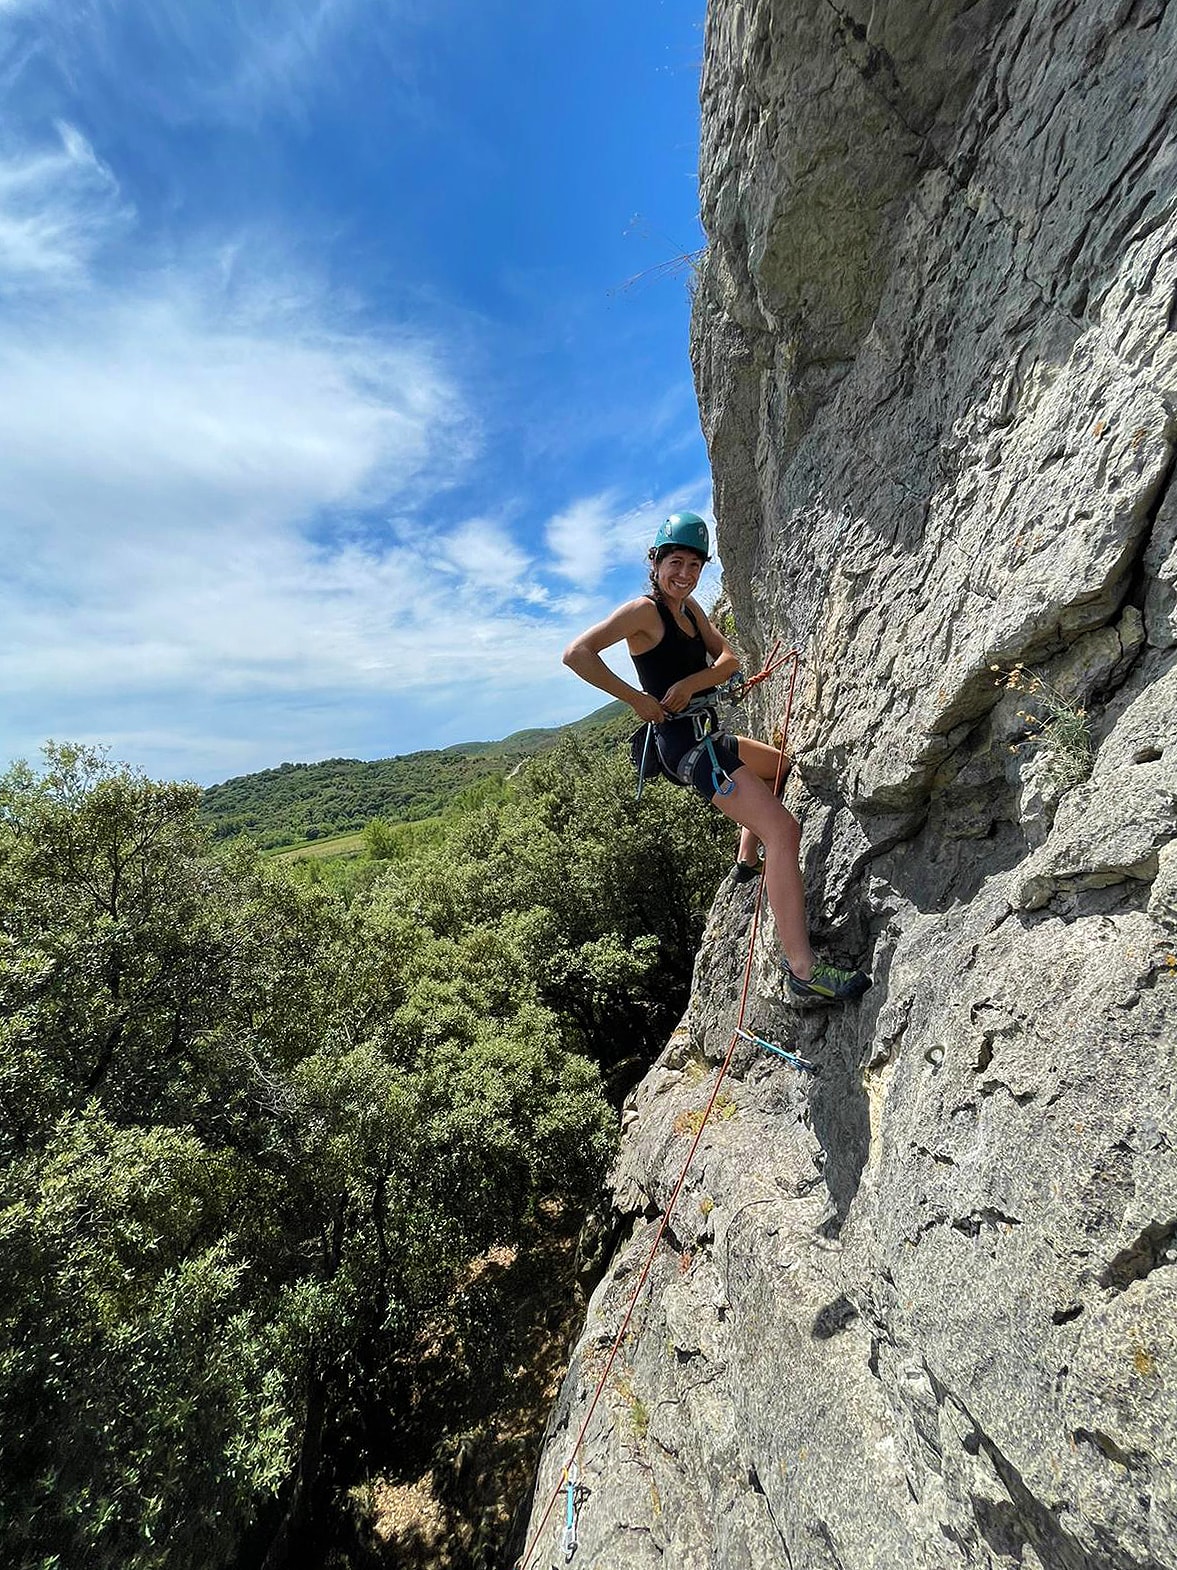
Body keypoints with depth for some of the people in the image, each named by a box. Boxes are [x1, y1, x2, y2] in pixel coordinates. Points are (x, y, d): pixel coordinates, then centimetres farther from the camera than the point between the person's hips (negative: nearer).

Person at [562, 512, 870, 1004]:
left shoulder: (689, 606, 14)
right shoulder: (644, 611, -12)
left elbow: (728, 658, 8)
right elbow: (577, 654, -24)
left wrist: (691, 683, -13)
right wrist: (638, 700, -19)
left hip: (705, 735, 10)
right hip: (685, 741, -10)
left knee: (778, 766, 35)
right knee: (783, 830, -21)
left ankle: (747, 862, 43)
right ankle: (803, 970, -19)